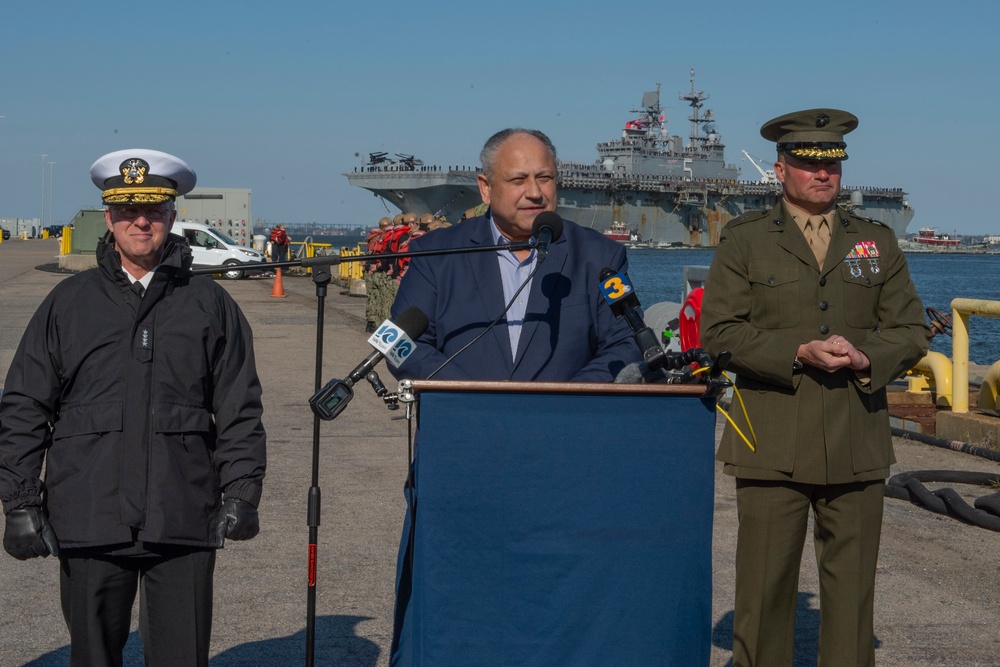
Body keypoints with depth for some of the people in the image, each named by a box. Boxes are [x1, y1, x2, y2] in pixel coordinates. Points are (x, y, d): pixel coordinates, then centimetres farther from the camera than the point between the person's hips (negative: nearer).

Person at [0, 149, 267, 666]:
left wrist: (241, 493, 0)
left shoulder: (210, 305, 8)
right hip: (89, 522, 1)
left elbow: (240, 410, 9)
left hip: (184, 524, 0)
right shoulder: (68, 304, 9)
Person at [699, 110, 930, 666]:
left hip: (858, 447, 2)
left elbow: (912, 331, 11)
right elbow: (720, 332, -3)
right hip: (774, 447, -2)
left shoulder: (879, 243, 14)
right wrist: (799, 352, -14)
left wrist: (867, 357, -10)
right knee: (765, 587, 0)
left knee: (852, 591, 5)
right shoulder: (744, 241, 6)